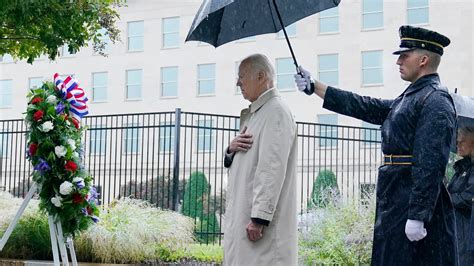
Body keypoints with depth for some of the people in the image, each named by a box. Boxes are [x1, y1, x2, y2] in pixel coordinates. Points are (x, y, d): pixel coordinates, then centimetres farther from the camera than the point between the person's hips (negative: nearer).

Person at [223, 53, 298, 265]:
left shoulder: (276, 111, -9)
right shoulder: (253, 114, 20)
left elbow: (272, 169, -18)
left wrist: (259, 218, -23)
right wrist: (231, 150, 1)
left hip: (260, 217, -9)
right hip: (243, 216, 9)